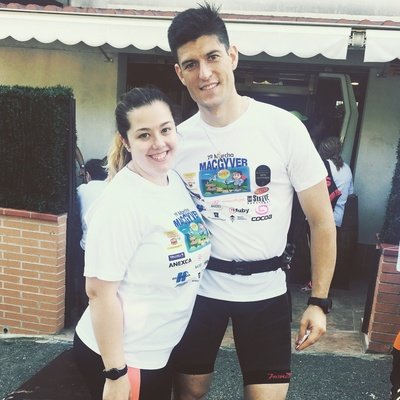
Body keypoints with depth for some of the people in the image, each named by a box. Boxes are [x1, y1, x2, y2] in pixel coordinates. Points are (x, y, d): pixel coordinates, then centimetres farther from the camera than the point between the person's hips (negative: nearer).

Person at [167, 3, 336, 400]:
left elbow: (321, 221, -7)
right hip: (198, 285, 2)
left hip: (264, 288, -2)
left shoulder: (283, 127, -12)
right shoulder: (177, 140, -4)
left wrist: (319, 301, -9)